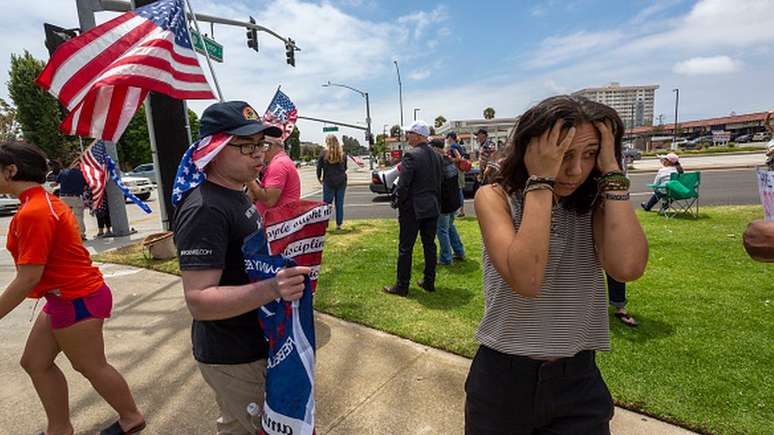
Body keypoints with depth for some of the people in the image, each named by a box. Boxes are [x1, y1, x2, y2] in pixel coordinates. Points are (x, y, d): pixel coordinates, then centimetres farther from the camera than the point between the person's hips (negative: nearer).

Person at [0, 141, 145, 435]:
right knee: (35, 362, 18)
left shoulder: (32, 213, -22)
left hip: (76, 300, -10)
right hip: (69, 297, 10)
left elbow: (28, 277, -23)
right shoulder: (44, 201, 9)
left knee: (92, 367, 8)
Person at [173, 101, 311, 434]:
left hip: (256, 343, 9)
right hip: (233, 360, -9)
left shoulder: (236, 193, 6)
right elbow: (199, 301, -30)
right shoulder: (204, 209, -26)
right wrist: (271, 289, -42)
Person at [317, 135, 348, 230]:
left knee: (326, 203, 5)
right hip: (341, 182, 3)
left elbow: (319, 167, -3)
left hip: (328, 182, -3)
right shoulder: (343, 154, 4)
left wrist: (319, 177, 13)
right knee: (339, 204, 7)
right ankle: (338, 225, 11)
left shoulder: (323, 154, -6)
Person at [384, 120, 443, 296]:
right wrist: (434, 201, 18)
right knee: (429, 245, 14)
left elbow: (402, 186, -18)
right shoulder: (435, 155, 7)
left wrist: (400, 207, -5)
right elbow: (438, 184, 12)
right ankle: (429, 282, 24)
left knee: (405, 248, 2)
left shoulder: (410, 156, -17)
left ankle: (402, 286, 11)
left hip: (413, 209, -7)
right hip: (432, 208, 7)